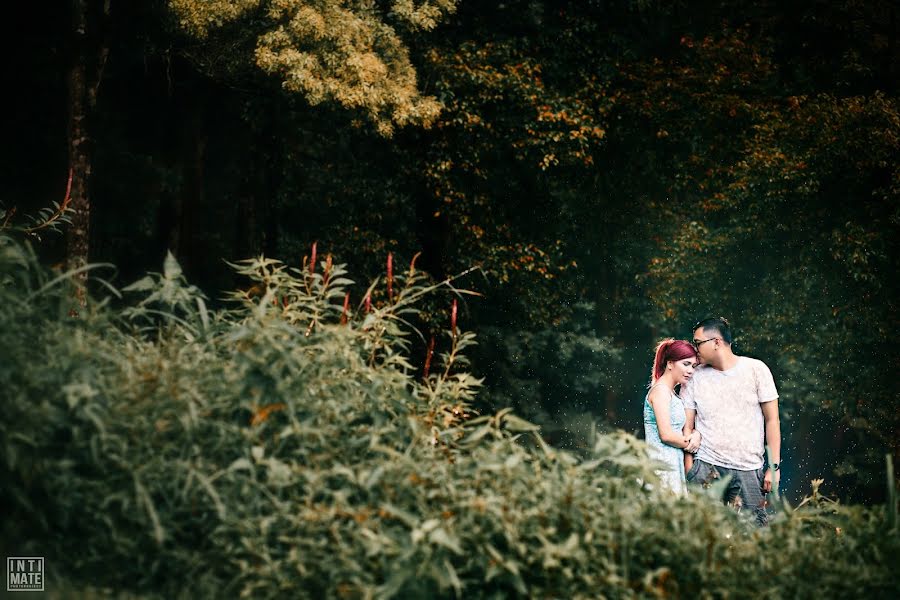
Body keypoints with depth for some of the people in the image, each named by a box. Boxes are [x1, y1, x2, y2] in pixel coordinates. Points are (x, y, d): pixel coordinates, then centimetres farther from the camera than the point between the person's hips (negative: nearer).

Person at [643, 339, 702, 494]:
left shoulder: (672, 393, 19)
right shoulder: (660, 390, -9)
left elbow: (683, 430, 19)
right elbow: (666, 434, -16)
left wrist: (696, 435, -3)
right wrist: (690, 442, -2)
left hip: (673, 464, 9)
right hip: (663, 467, -9)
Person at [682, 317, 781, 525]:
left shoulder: (756, 369, 2)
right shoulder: (695, 377, 5)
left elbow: (772, 420, 3)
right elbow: (687, 426, 7)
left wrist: (774, 466, -2)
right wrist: (689, 469, -1)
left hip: (750, 469, -1)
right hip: (707, 467, 1)